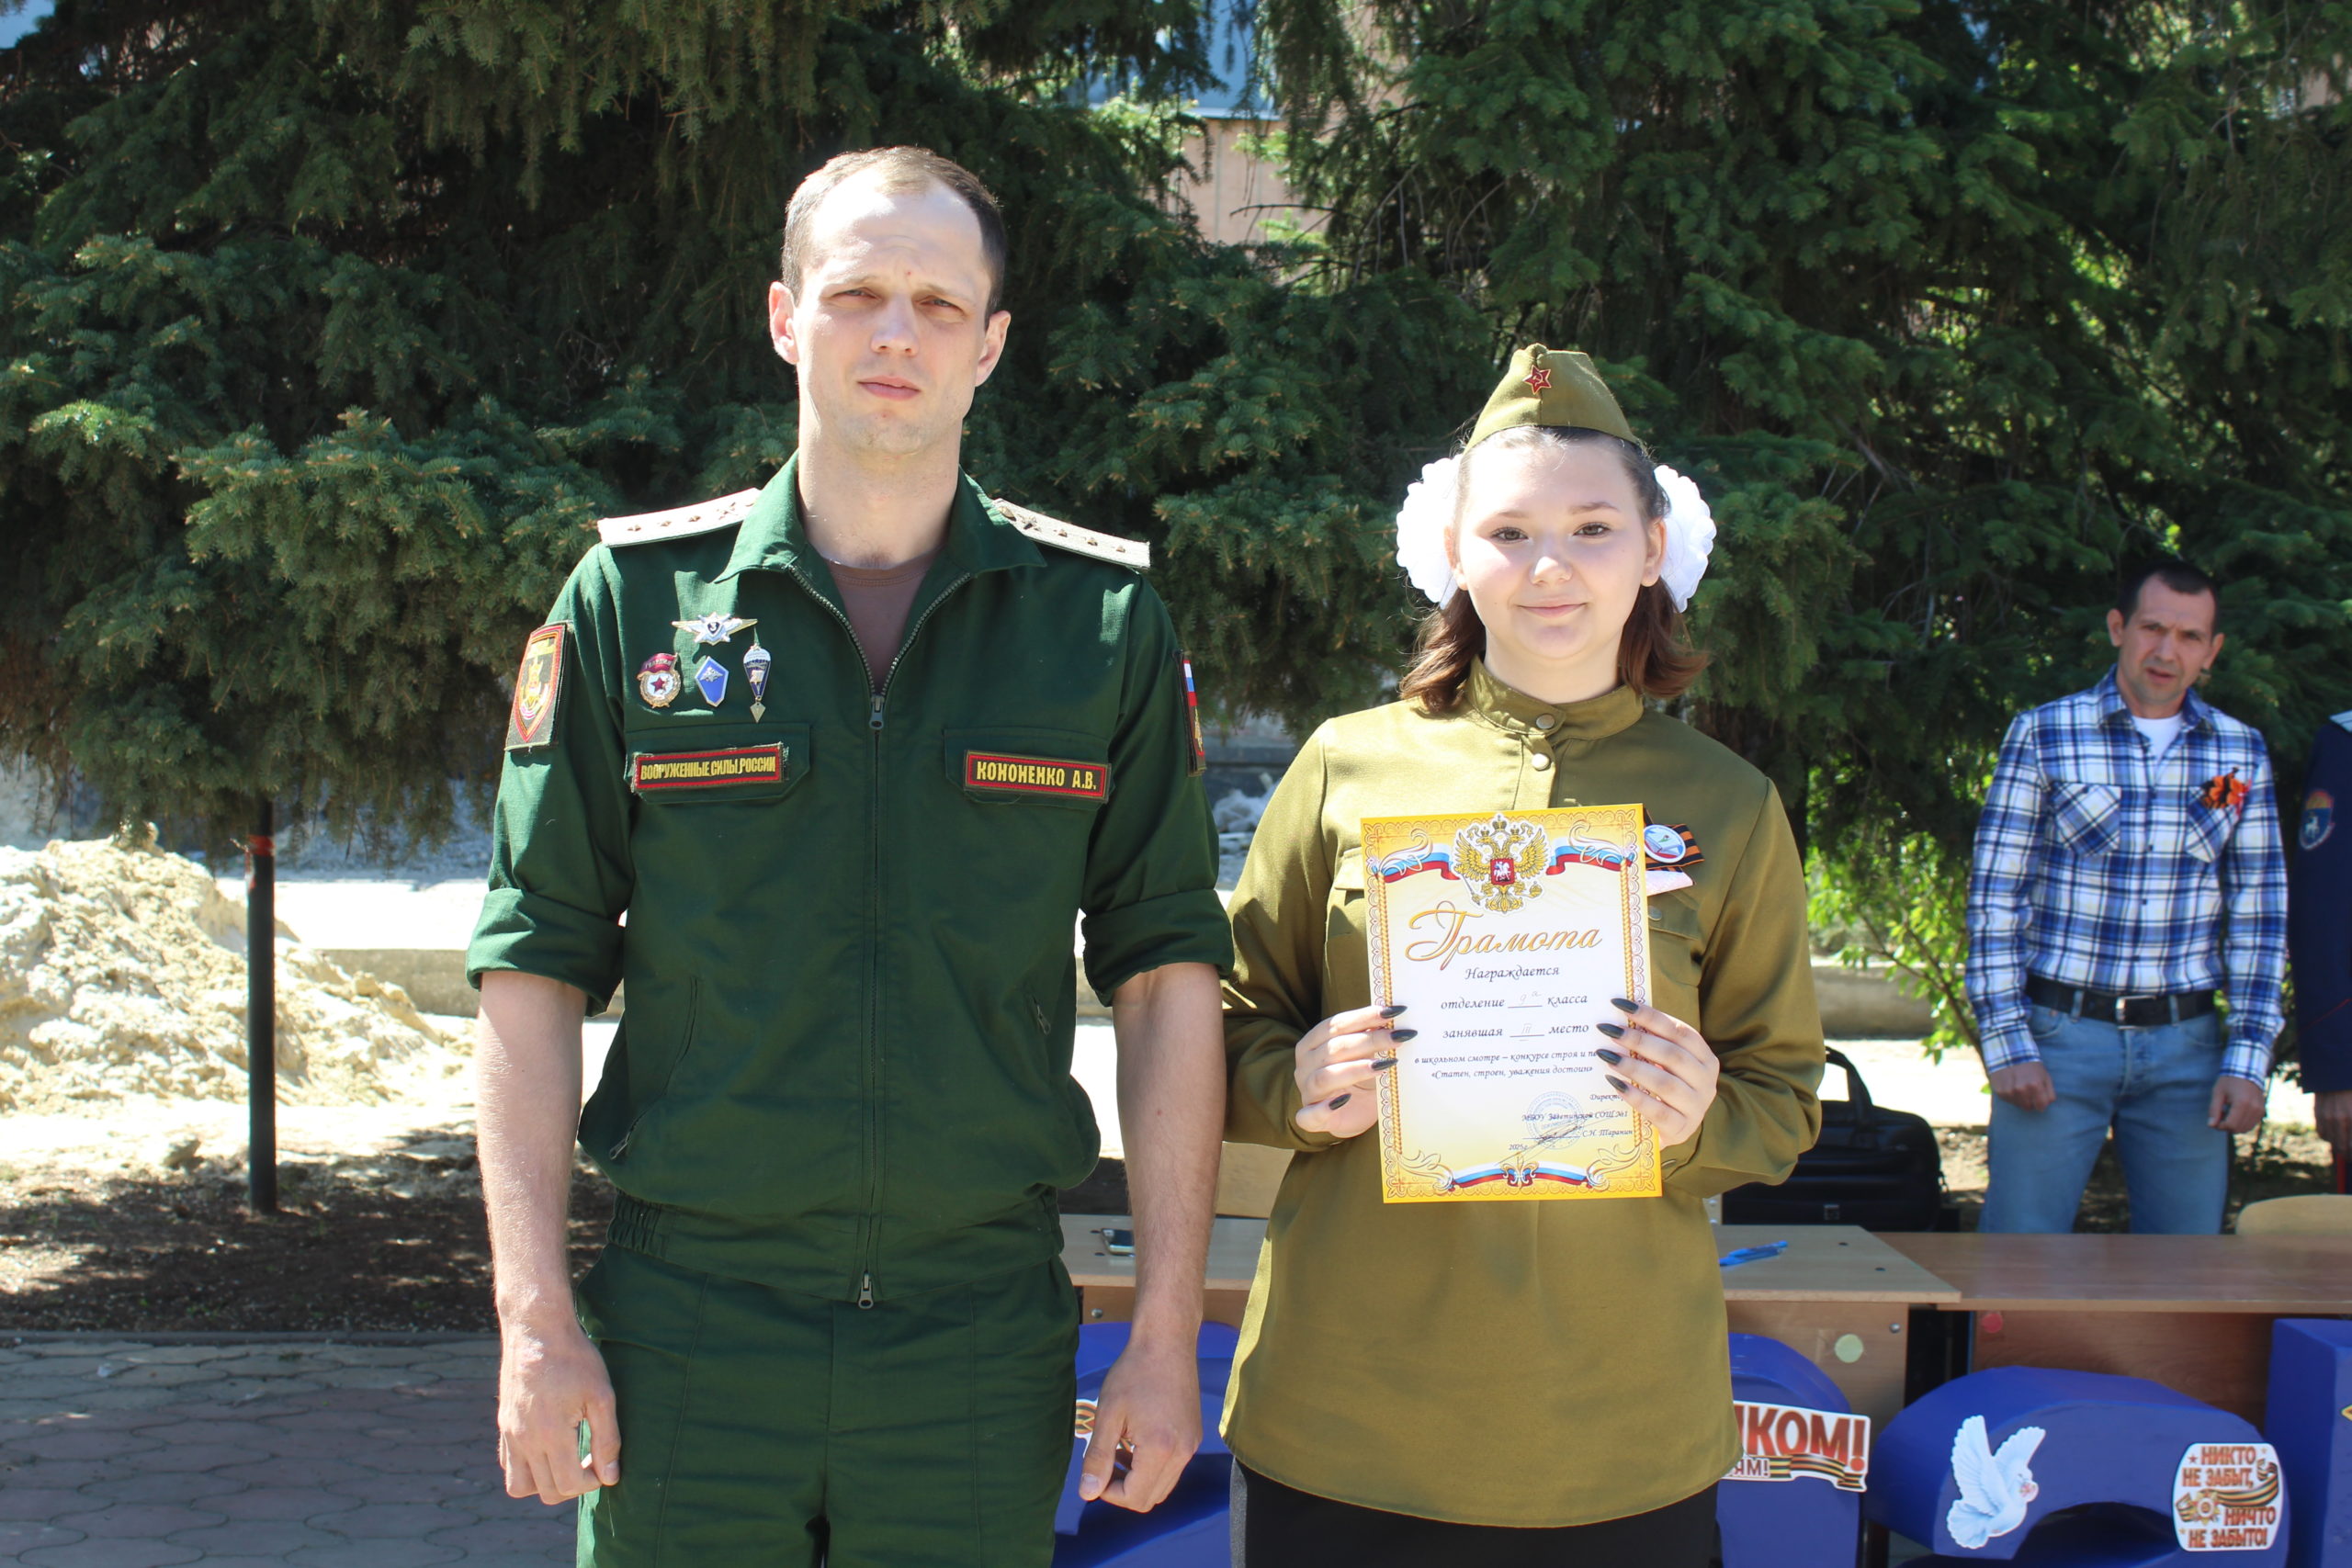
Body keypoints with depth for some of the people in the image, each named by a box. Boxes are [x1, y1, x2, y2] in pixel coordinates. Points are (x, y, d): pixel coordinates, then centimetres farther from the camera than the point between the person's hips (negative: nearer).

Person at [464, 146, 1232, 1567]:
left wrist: (1169, 1330, -2)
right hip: (690, 1328, 0)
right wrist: (537, 1321, -4)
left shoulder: (1105, 621, 3)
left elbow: (1167, 971, 3)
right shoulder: (634, 599, 2)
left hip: (983, 1340, 0)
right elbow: (537, 966, 2)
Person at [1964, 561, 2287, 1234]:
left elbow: (2258, 914, 9)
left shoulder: (2241, 755, 8)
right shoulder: (2043, 736, 0)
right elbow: (1993, 896, -2)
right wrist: (2007, 1044, -8)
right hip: (2059, 1034, -2)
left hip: (2184, 1048, 3)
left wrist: (2248, 1059, 1)